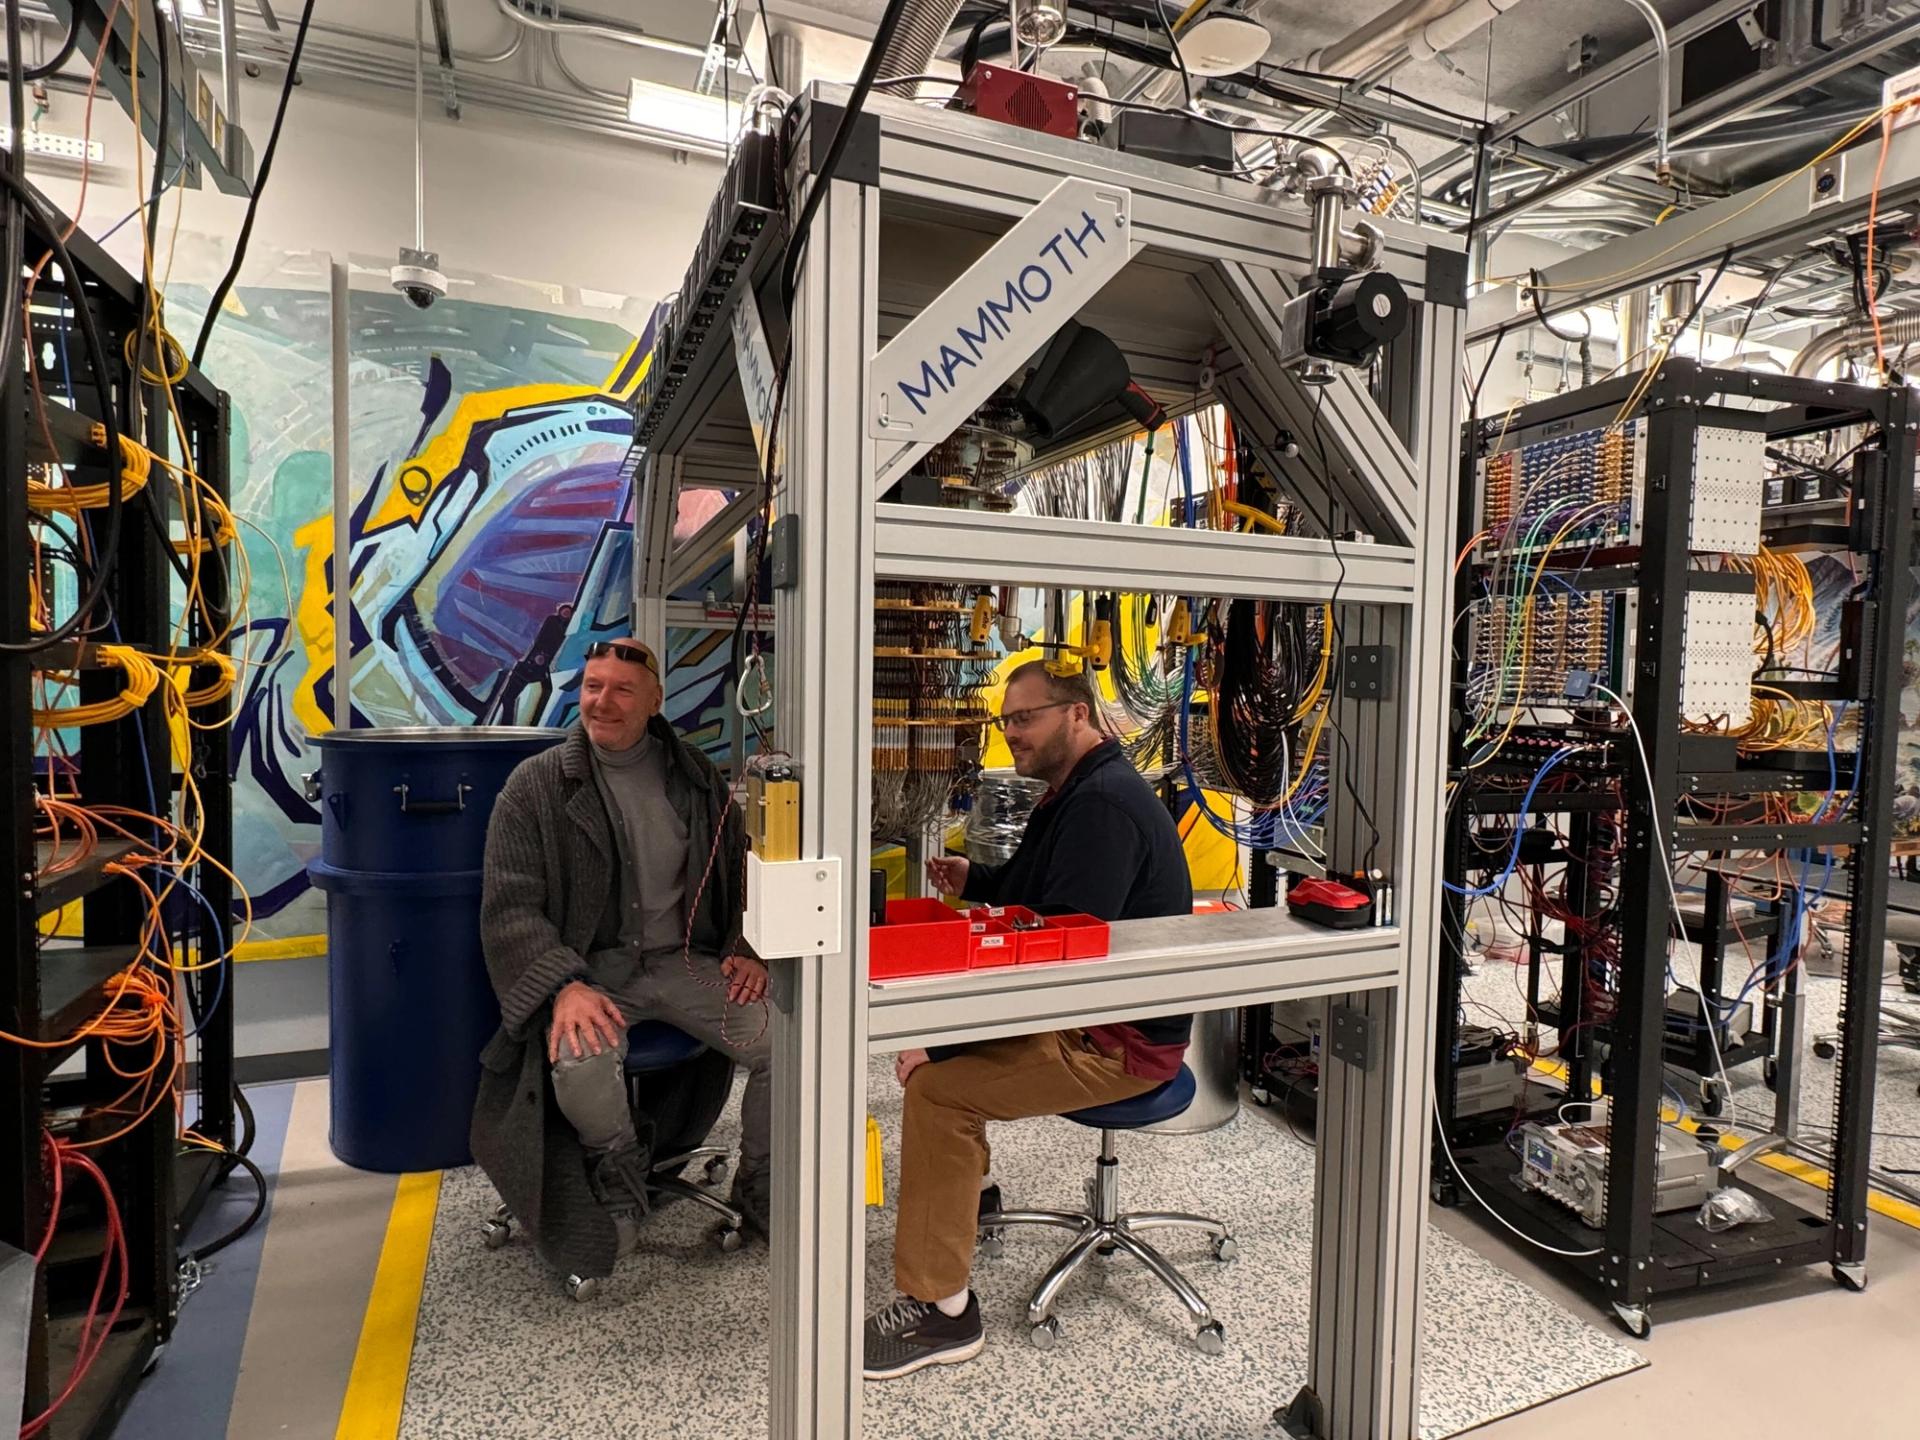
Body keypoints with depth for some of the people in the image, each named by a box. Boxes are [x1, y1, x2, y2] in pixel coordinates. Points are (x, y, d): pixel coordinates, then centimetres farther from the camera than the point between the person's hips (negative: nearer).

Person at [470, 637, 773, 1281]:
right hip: (592, 968, -2)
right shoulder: (536, 785, -1)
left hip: (684, 960, 2)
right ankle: (618, 1173, 2)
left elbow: (741, 872, 15)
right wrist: (564, 985, -21)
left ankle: (759, 1187, 8)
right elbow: (509, 907, -5)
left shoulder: (695, 778, 8)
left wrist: (747, 950, -3)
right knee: (579, 1059, -34)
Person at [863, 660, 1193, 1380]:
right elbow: (1033, 889, 22)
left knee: (937, 1086, -20)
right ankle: (968, 1188, 33)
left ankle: (940, 1311, -7)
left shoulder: (1104, 805, -23)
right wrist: (974, 880, 3)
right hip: (1086, 1011, 11)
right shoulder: (1079, 789, 11)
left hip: (1125, 1039, -11)